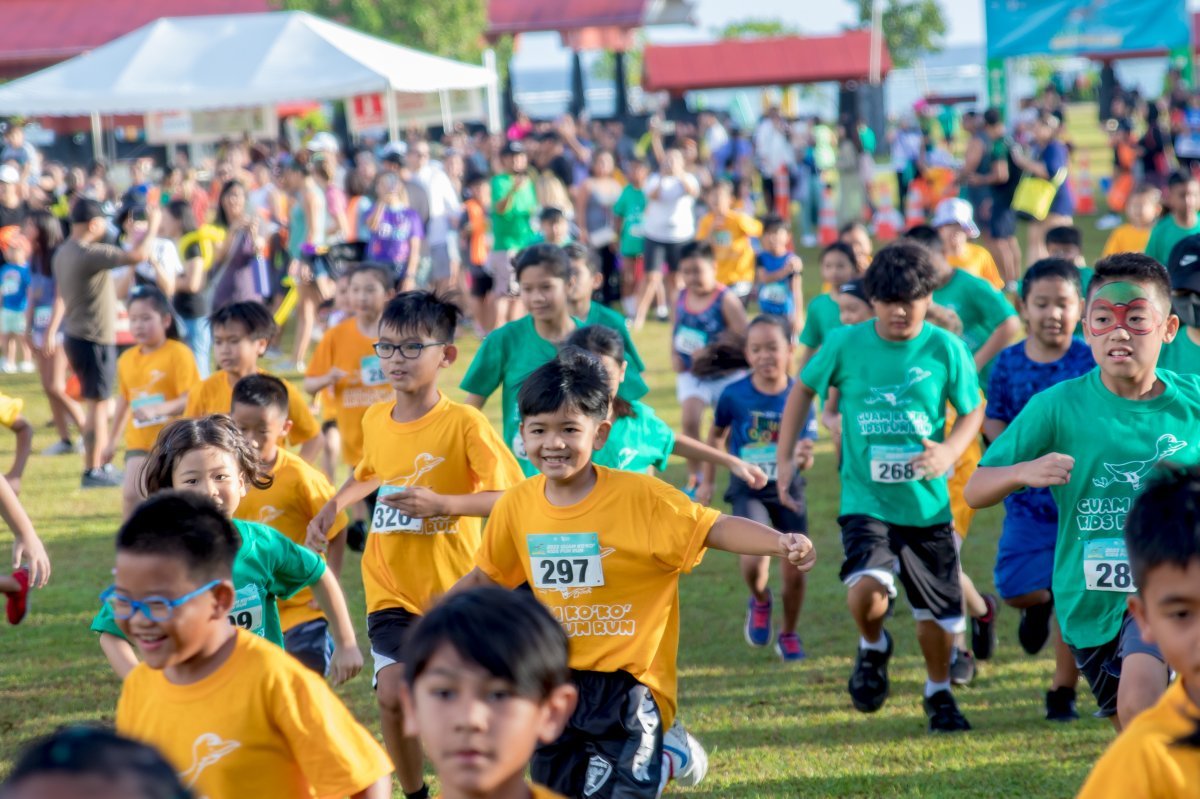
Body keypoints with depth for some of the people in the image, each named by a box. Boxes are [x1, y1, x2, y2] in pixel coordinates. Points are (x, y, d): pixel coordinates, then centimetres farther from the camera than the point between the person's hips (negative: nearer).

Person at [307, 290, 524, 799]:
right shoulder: (374, 420, 3)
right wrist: (333, 507, 9)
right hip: (388, 584, 4)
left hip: (451, 586, -4)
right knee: (393, 694, -7)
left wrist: (442, 503, -28)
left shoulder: (464, 423, -15)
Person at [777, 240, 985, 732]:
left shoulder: (945, 349, -6)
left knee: (938, 613, 10)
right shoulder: (846, 345, -5)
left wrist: (949, 451, -16)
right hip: (865, 501, -1)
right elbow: (804, 389, 11)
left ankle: (939, 693, 38)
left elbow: (973, 410, 4)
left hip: (927, 504, 1)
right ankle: (872, 648, 9)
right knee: (868, 589, -26)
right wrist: (784, 457, 8)